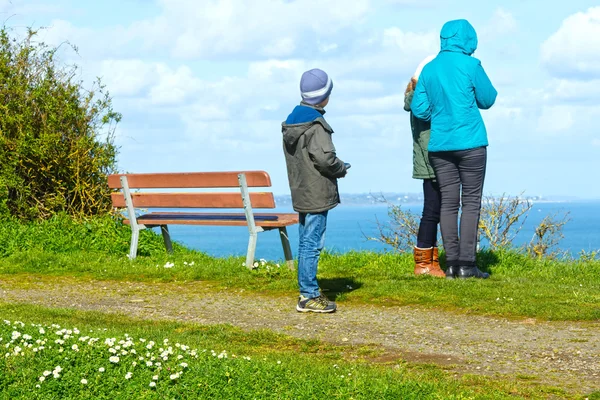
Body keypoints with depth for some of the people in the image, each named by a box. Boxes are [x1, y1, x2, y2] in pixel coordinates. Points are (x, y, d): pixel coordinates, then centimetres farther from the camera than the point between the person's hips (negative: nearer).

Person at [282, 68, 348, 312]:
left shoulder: (291, 122, 11)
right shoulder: (315, 125, -17)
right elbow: (324, 157, -24)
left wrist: (336, 168, 14)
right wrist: (342, 169, -3)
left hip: (301, 192, 9)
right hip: (317, 194, -9)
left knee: (305, 242, 15)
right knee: (312, 243, -6)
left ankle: (307, 291, 21)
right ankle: (309, 296, -4)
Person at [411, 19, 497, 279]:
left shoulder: (428, 69, 6)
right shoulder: (470, 65, -7)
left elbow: (419, 108, 5)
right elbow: (488, 100, 2)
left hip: (439, 145, 4)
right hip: (470, 143, -4)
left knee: (448, 202, 7)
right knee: (471, 202, 0)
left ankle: (452, 263, 6)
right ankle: (467, 264, -4)